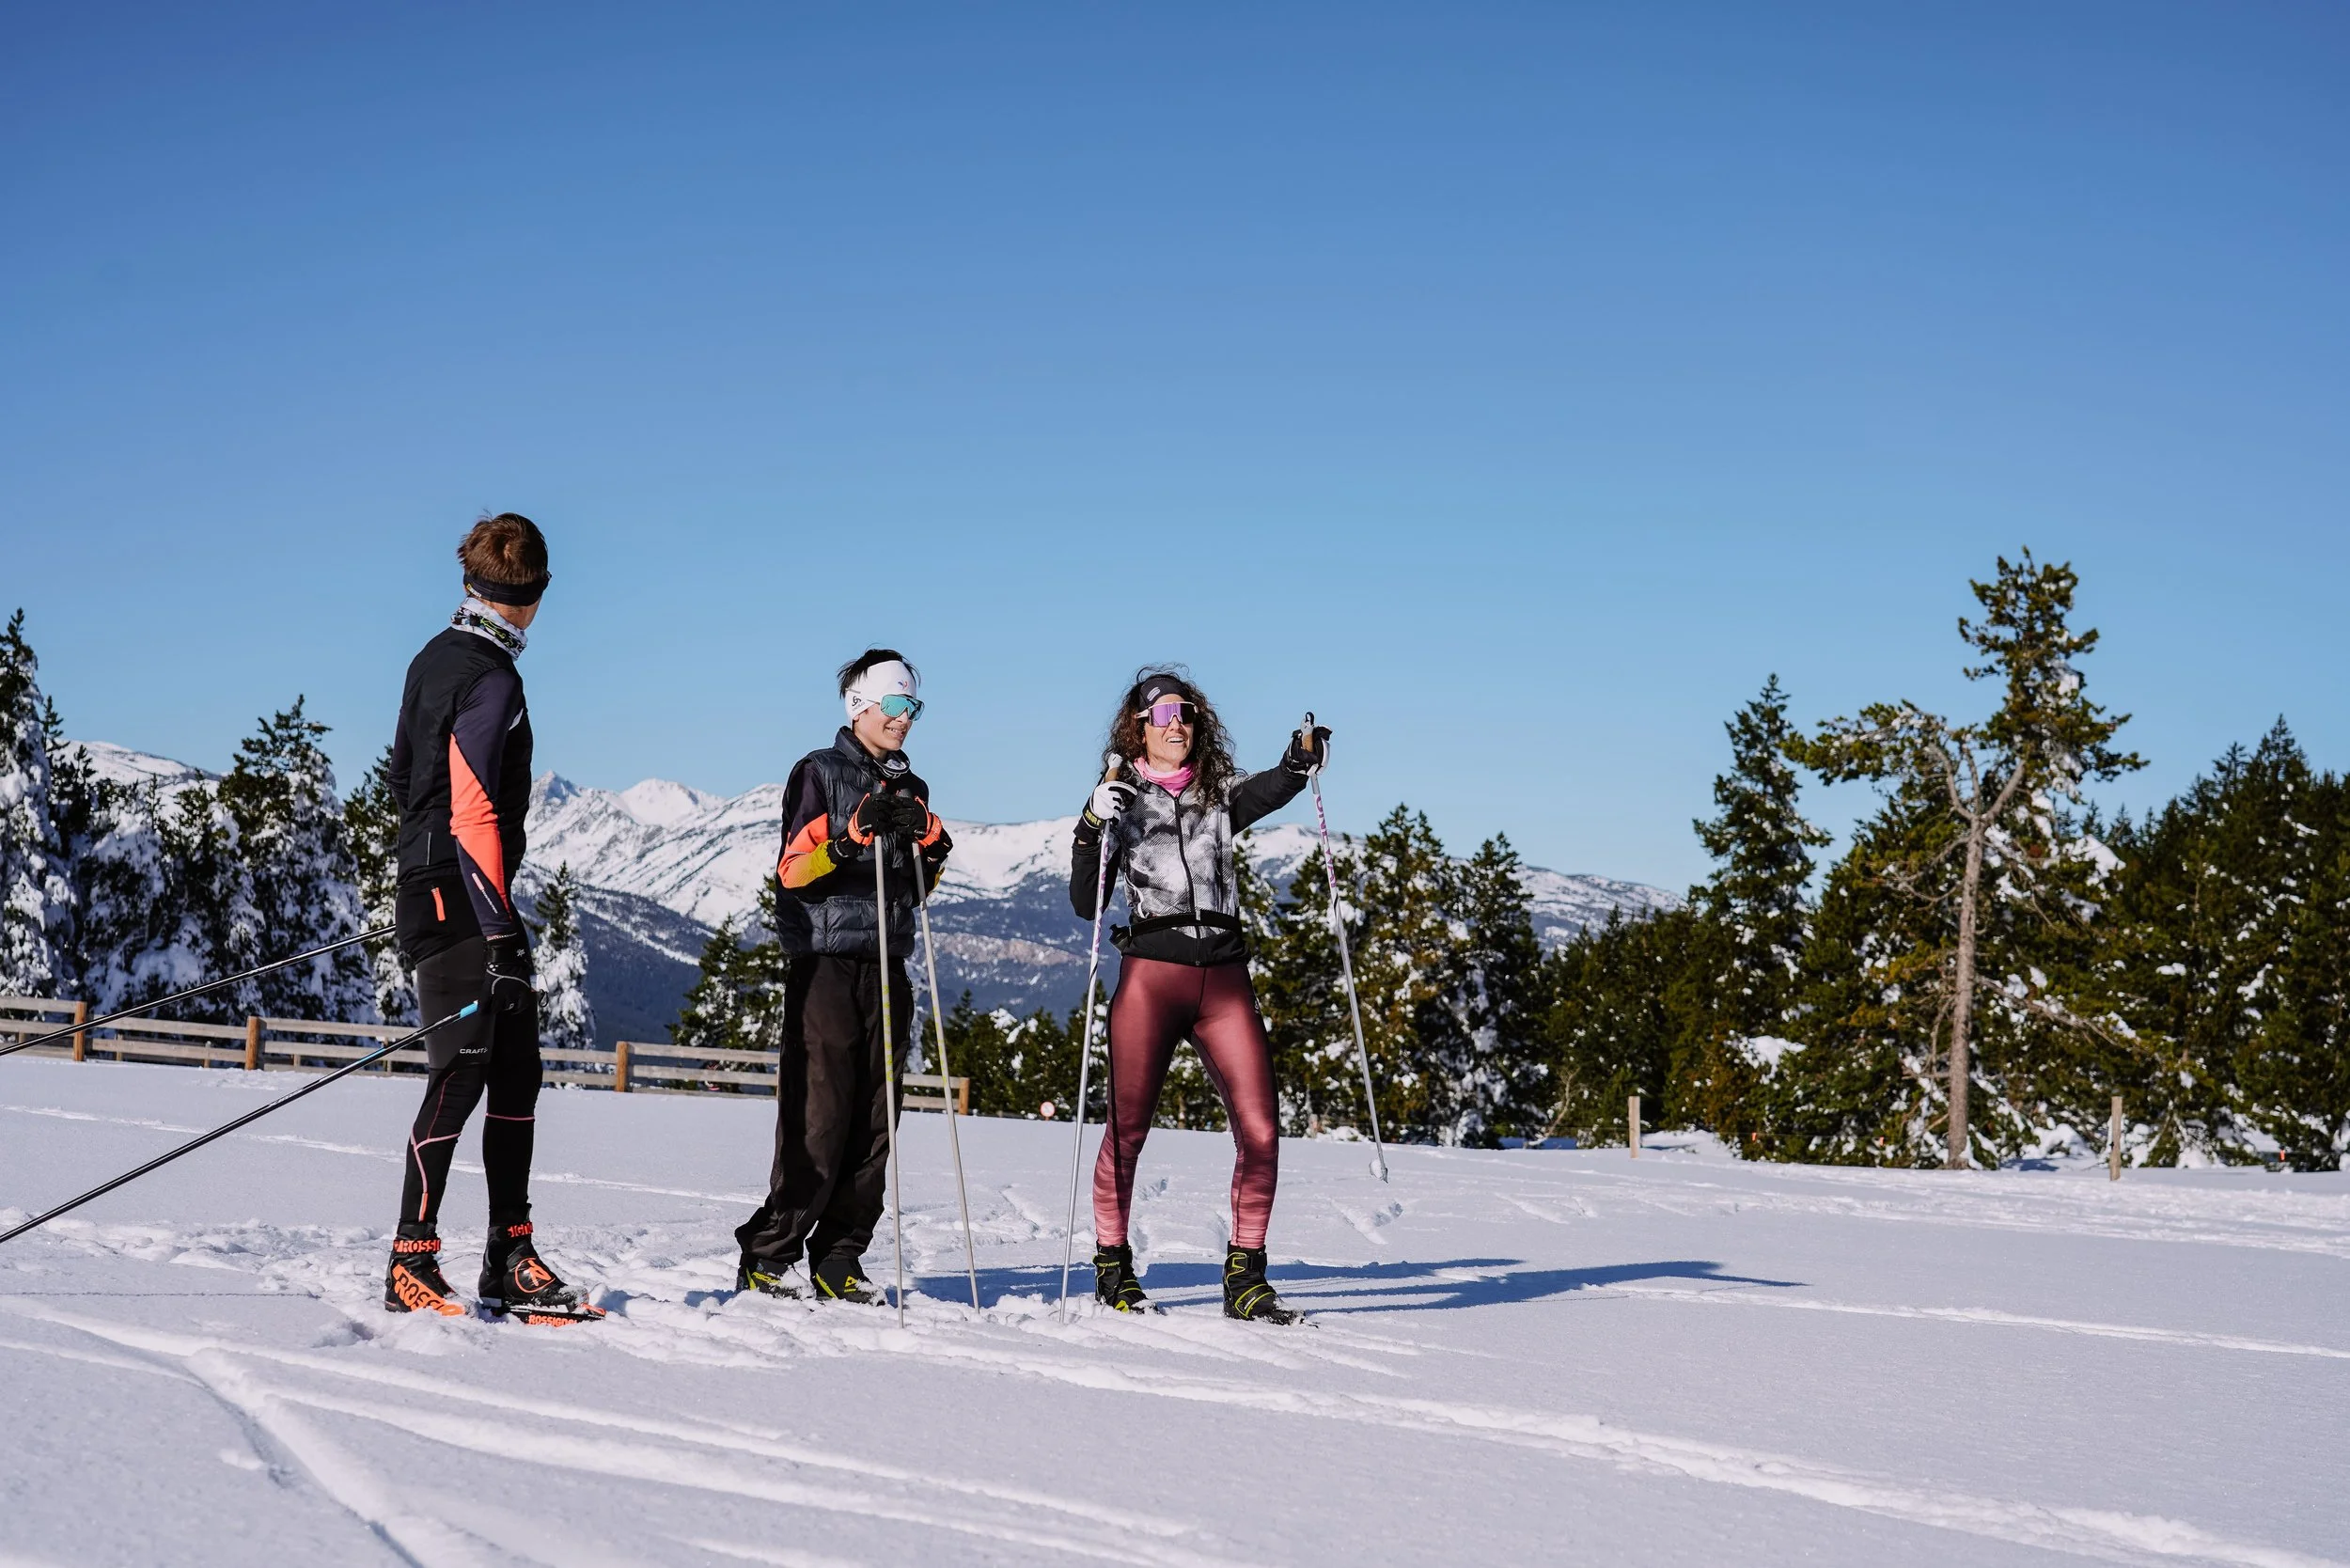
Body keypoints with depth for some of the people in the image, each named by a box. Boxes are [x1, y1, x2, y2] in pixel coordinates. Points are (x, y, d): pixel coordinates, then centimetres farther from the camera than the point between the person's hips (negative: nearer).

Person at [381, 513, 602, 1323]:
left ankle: (510, 1259, 11)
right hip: (458, 901, -10)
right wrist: (499, 935, -22)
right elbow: (473, 816, -21)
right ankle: (411, 1264, -5)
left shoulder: (434, 659, 13)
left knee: (517, 1070, 8)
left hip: (428, 886, 10)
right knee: (463, 1071, -9)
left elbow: (405, 779, 23)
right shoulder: (490, 678, -15)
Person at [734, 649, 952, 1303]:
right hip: (826, 961, -6)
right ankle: (766, 1256, -3)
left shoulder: (911, 789, 19)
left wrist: (927, 839, 1)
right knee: (817, 1120, -11)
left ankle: (838, 1260, 7)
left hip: (887, 967, 6)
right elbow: (793, 872, -8)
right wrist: (855, 833, -20)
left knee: (875, 1121, 2)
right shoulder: (819, 773, 1)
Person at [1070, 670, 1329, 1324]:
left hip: (1224, 978, 2)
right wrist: (1094, 828, -13)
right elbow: (1085, 903, 0)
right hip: (1152, 972, -2)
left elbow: (1273, 788, -6)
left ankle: (1245, 1277, 4)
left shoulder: (1221, 795, 15)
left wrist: (1303, 758, -26)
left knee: (1260, 1131, -6)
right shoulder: (1120, 799, 8)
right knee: (1128, 1128, 0)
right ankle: (1111, 1266, 16)